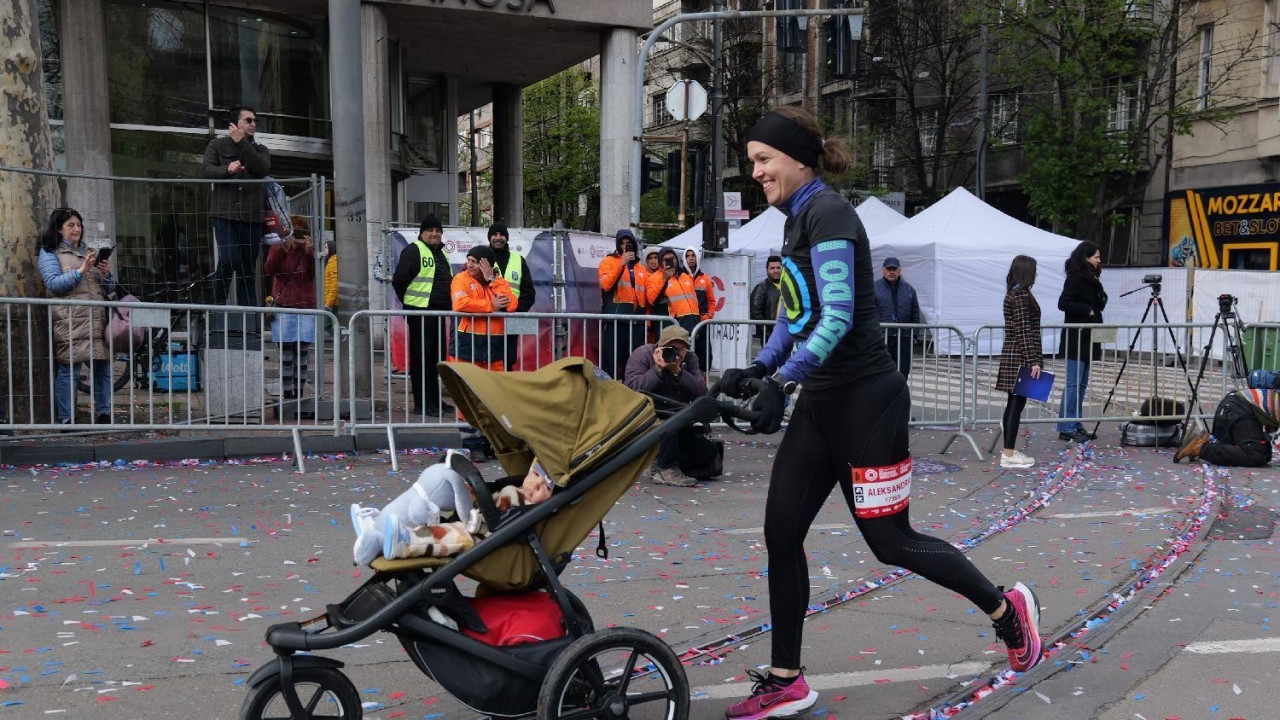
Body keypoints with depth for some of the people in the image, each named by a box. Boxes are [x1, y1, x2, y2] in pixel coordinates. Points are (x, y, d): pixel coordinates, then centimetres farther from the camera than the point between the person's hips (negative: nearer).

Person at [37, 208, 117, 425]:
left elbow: (107, 289, 24)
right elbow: (54, 284, -7)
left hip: (96, 319, 6)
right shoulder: (49, 253, 8)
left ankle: (104, 414, 10)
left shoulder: (88, 251, 25)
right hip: (70, 320, -6)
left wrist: (106, 274, 3)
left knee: (102, 366, 2)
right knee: (69, 369, -10)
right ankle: (66, 421, -5)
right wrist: (81, 271, -16)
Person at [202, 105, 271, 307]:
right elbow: (207, 170, -1)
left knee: (248, 267, 3)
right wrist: (227, 170, -21)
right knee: (229, 258, -20)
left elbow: (263, 168, -4)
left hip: (252, 216, 3)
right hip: (225, 213, -3)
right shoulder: (217, 144, 12)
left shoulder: (260, 150, 17)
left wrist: (241, 143, -8)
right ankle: (219, 301, 0)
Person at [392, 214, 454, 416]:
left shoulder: (441, 253, 19)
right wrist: (410, 302, -3)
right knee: (420, 357, -5)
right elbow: (399, 280, -12)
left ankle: (435, 400, 21)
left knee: (435, 357, 13)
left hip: (439, 312, 8)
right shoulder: (413, 251, -7)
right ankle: (422, 403, -2)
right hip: (420, 312, -8)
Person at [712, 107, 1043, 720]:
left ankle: (1006, 608, 25)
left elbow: (838, 317, -25)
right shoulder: (798, 220, 13)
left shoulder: (828, 213, -15)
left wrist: (780, 383, -30)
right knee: (781, 533, 4)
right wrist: (756, 370, 5)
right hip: (822, 400, 9)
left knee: (890, 541, 2)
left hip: (865, 400, -9)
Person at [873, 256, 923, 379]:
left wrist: (914, 335, 8)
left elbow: (915, 315, 15)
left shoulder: (909, 290, 12)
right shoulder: (875, 288, 1)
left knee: (903, 371, 4)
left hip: (903, 338, 3)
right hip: (881, 338, -3)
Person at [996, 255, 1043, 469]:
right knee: (1017, 403, -6)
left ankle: (1009, 452, 17)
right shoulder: (1022, 296, -15)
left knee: (1015, 403, 12)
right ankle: (1009, 455, -3)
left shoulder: (1014, 294, 14)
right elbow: (1023, 332, -20)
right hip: (1020, 356, -10)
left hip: (1013, 355, 10)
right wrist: (1033, 361, -20)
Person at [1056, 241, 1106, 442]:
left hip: (1086, 338, 9)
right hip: (1076, 337, -9)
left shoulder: (1090, 278, 16)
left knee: (1082, 383, 11)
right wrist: (1088, 310, -16)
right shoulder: (1075, 278, -11)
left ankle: (1076, 425, 16)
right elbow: (1063, 303, -19)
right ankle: (1066, 428, -5)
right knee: (1073, 382, -8)